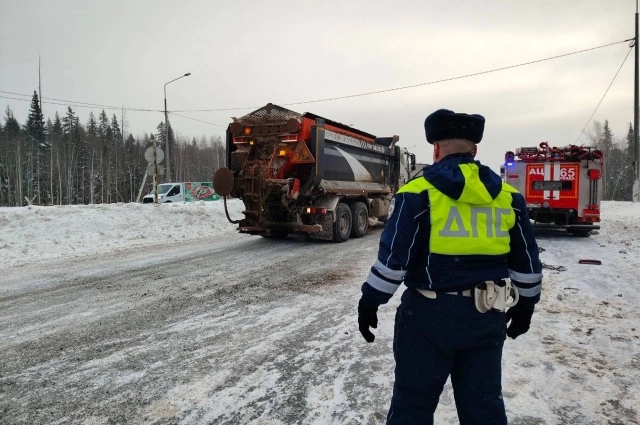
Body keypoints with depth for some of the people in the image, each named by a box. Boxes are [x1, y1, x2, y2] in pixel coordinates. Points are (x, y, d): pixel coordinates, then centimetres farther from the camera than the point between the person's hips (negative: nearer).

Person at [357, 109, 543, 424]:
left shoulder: (419, 193, -11)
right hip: (488, 315, 5)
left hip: (430, 314, -4)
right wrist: (525, 305, 23)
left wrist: (369, 302, -1)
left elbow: (392, 257, -12)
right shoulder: (508, 196, 5)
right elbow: (526, 260, 10)